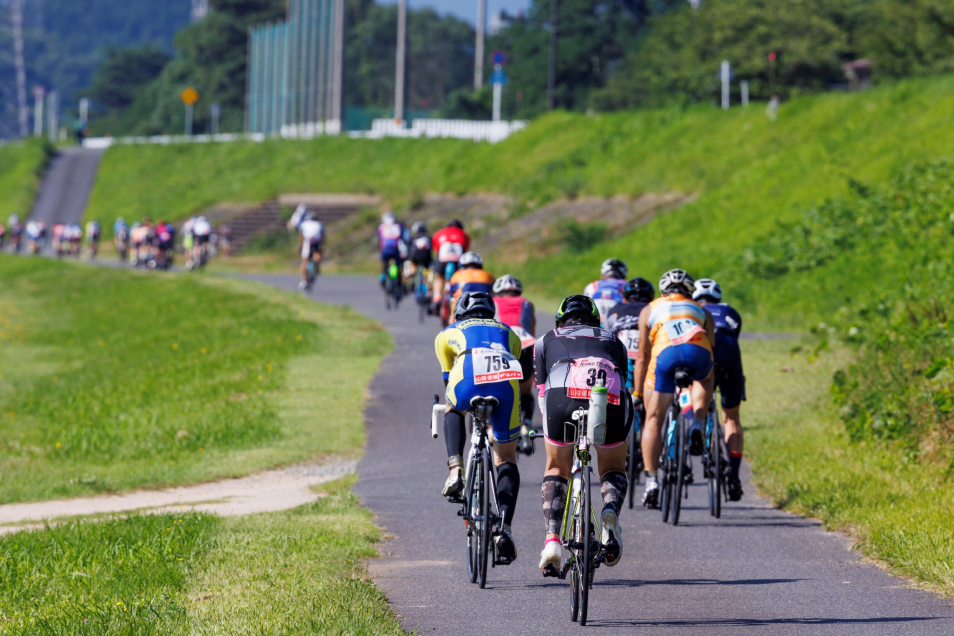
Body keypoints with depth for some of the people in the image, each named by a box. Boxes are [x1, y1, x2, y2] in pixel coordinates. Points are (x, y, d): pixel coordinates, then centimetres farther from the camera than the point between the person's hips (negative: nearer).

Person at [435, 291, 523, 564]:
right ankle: (504, 529, -1)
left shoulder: (448, 333, 36)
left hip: (468, 379, -1)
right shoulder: (507, 332, 41)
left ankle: (455, 470, 14)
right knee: (506, 459, 15)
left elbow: (448, 378, 43)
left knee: (453, 410, 36)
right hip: (506, 380, 1)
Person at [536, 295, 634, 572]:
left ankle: (552, 540, 3)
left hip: (563, 396, -1)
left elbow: (542, 393, 35)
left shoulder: (546, 341, 33)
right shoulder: (613, 342, 37)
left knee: (556, 469, 22)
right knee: (613, 469, 24)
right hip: (612, 401, 1)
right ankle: (611, 509, -8)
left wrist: (552, 430, 49)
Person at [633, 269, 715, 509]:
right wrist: (709, 399, 47)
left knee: (654, 419, 11)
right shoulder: (701, 311, 37)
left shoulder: (650, 310, 35)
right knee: (703, 380, 37)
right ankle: (696, 424, 12)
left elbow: (642, 357, 35)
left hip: (666, 354, -1)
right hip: (699, 352, 1)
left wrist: (637, 393, 43)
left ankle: (651, 481, 3)